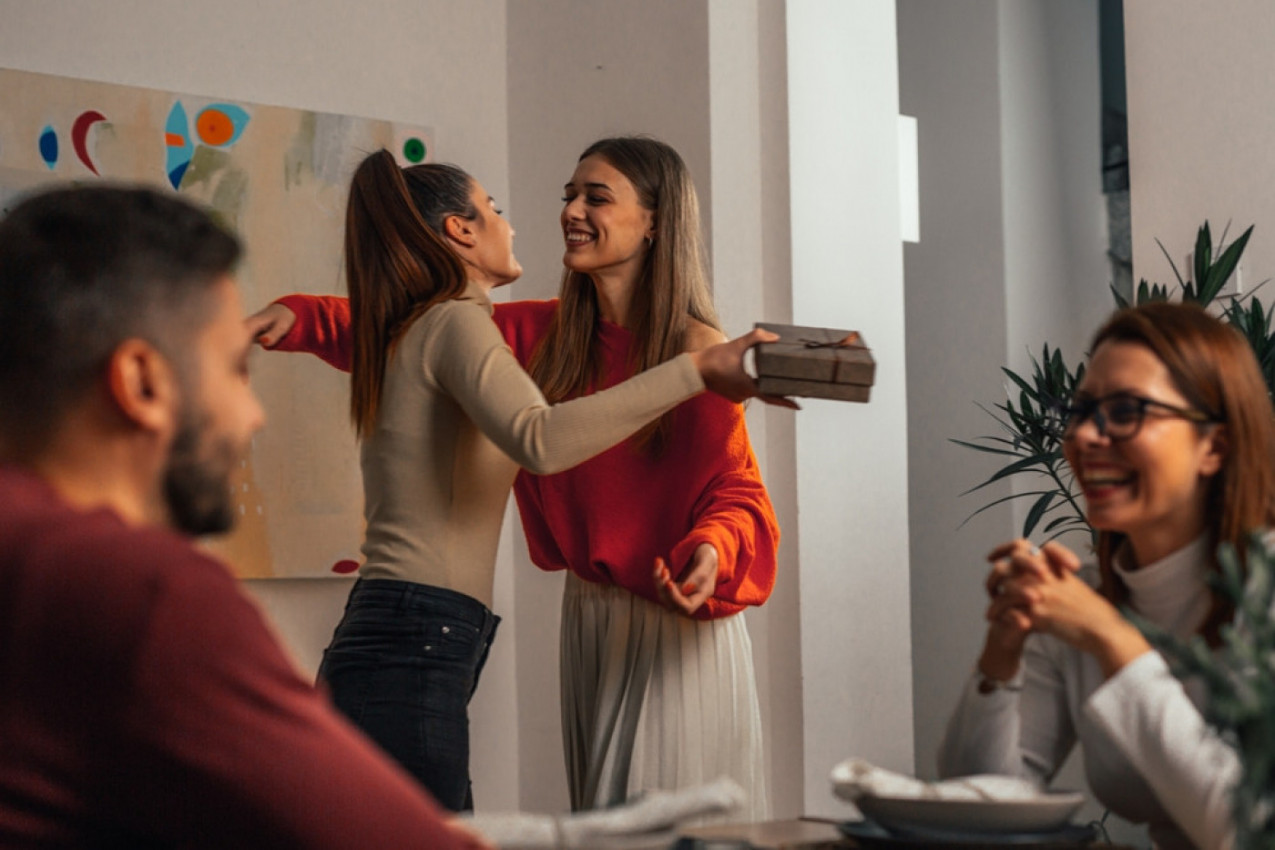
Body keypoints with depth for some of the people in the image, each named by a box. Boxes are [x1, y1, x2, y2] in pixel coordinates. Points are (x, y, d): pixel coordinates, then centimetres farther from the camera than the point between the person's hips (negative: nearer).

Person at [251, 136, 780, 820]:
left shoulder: (696, 351, -13)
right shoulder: (546, 335, 4)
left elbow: (735, 494, -12)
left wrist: (712, 552, -34)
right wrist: (298, 319, -7)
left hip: (678, 622, -6)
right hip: (589, 616, 6)